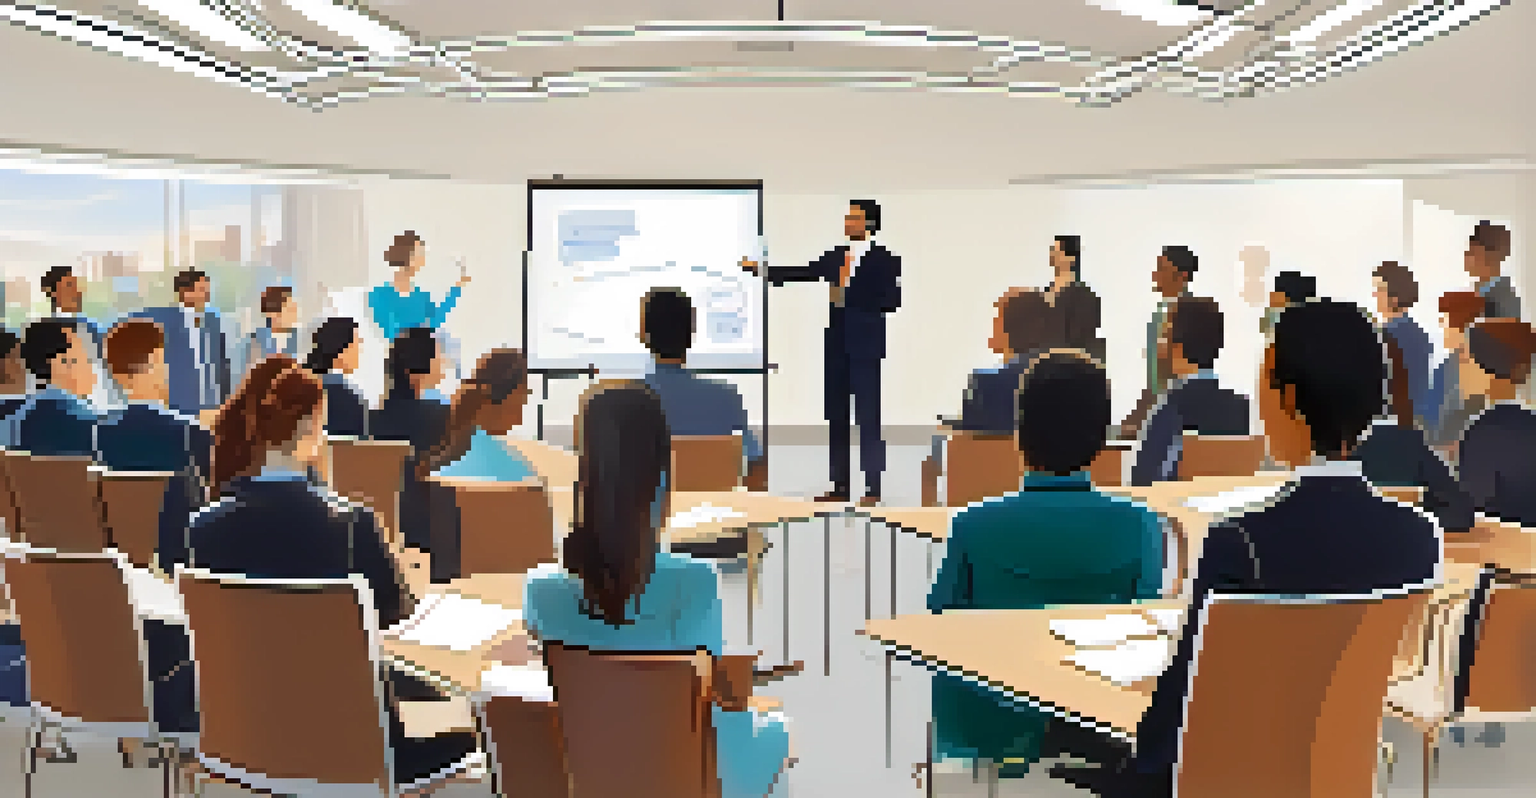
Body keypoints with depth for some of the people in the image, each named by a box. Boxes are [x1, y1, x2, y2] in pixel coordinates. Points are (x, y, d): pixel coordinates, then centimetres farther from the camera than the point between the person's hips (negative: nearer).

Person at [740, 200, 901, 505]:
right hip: (837, 347, 6)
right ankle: (840, 486, 13)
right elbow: (800, 273, 12)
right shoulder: (836, 256, 12)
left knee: (868, 418, -4)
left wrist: (850, 296, -19)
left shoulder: (885, 259, -4)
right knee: (836, 418, 7)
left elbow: (893, 300, -13)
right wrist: (758, 268, 6)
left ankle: (873, 489, 1)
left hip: (866, 348, -6)